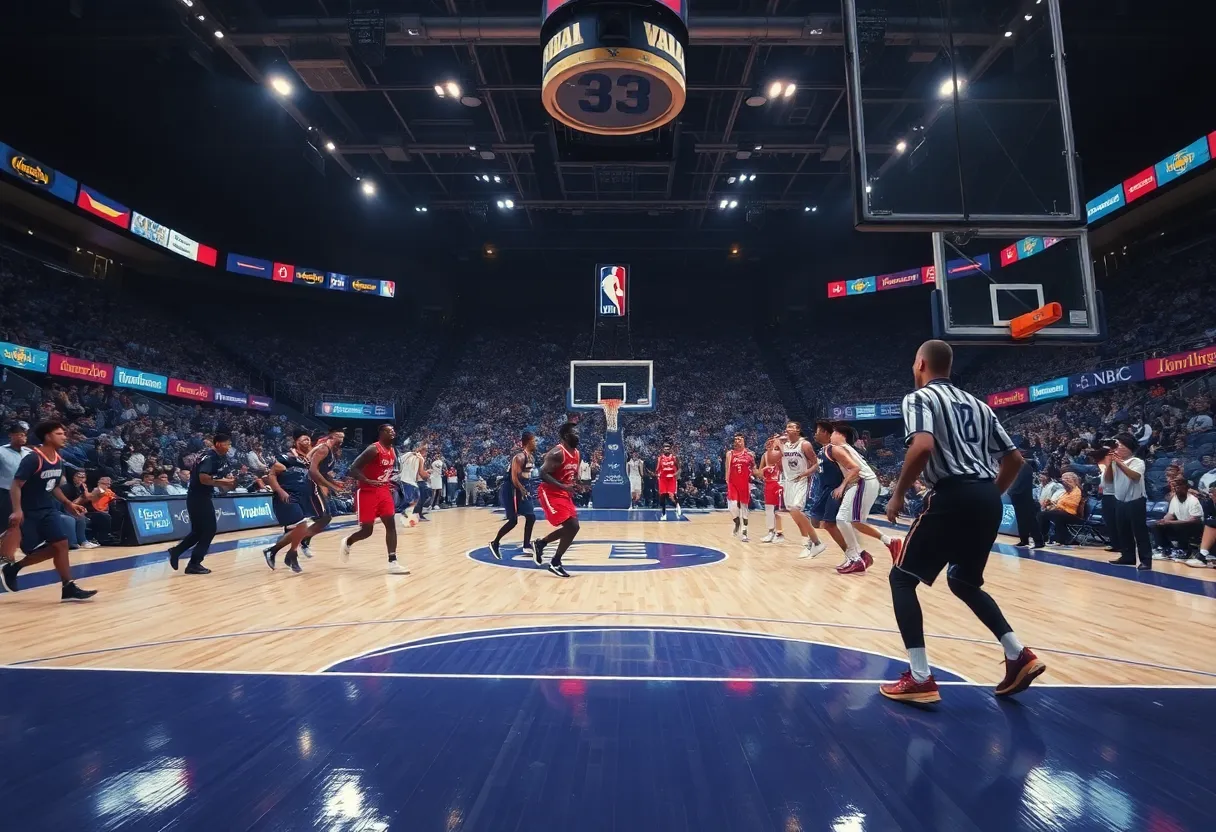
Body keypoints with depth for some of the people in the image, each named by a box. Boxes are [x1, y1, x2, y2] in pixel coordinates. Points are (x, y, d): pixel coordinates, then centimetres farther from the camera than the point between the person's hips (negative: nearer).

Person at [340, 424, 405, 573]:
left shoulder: (393, 451, 9)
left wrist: (391, 483, 11)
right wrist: (368, 481, -30)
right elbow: (353, 469, -19)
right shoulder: (373, 449, -17)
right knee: (367, 530, -1)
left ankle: (393, 563, -5)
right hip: (367, 492, -7)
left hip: (384, 491, 7)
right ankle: (347, 542, 33)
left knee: (391, 524, -5)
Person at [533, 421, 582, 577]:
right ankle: (555, 563, -2)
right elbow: (543, 473, -24)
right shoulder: (557, 453, -19)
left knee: (572, 527, 12)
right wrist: (562, 486, -30)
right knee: (572, 527, -16)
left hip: (564, 494, 9)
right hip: (550, 493, -9)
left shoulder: (576, 454, 8)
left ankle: (540, 543, 30)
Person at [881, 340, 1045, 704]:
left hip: (953, 496, -8)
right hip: (987, 499, 8)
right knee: (963, 582, 27)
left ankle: (920, 679, 0)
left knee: (902, 578, 5)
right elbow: (1014, 458, 20)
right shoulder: (976, 404, 22)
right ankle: (1018, 656, 18)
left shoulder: (919, 397, 0)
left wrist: (898, 495, -10)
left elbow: (923, 446, -19)